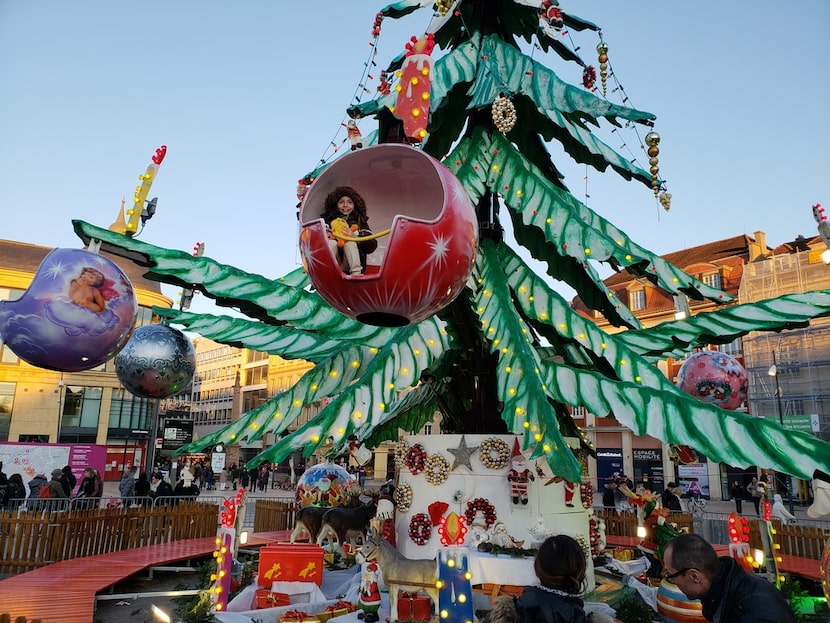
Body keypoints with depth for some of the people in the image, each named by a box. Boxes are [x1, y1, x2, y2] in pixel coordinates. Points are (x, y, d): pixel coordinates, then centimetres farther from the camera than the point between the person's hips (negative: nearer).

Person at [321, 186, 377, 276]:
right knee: (331, 243, -23)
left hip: (349, 264, 0)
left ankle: (356, 273, -36)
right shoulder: (328, 219, 15)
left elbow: (372, 246, 3)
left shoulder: (360, 222, 14)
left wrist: (355, 238, -12)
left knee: (350, 243, -24)